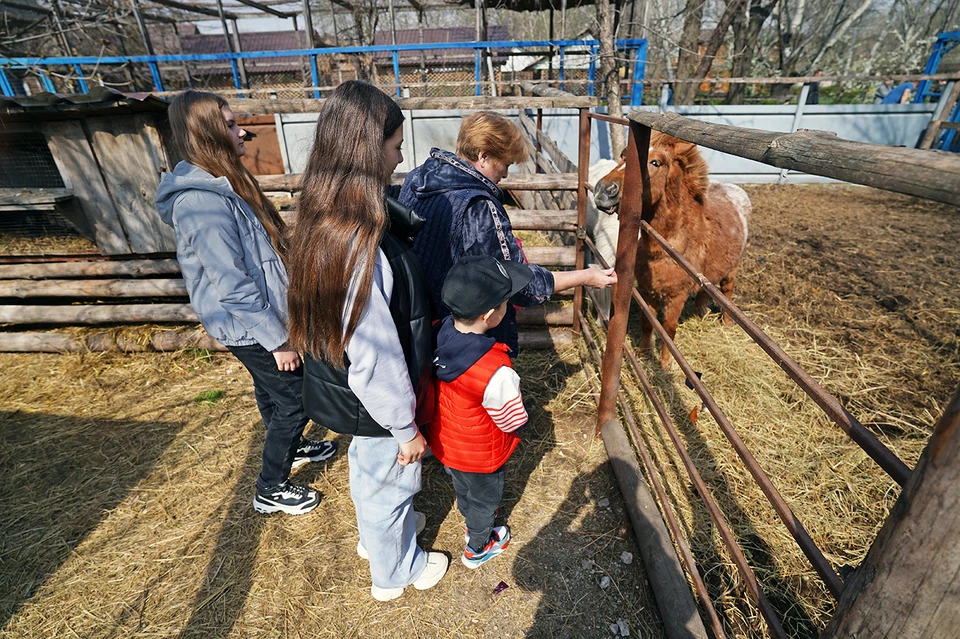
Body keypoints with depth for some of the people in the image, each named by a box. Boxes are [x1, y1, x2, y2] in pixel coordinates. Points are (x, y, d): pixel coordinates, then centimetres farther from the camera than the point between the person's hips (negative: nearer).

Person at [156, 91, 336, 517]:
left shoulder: (223, 185, 6)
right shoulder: (202, 201, -25)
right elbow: (232, 284, -26)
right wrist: (277, 340, -20)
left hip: (260, 317, 9)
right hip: (249, 327, -9)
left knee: (271, 390, 26)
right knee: (295, 399, 4)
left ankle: (291, 446, 50)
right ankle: (270, 490, 23)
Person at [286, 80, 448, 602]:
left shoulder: (328, 215, -8)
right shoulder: (359, 246, -37)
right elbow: (375, 359, -30)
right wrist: (406, 427, -18)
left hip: (341, 388, 9)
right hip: (373, 403, -9)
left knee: (366, 466, 32)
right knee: (391, 481, 19)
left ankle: (376, 534, 64)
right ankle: (395, 572, 51)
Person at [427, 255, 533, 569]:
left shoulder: (436, 334, -25)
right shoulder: (496, 372, -41)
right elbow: (512, 422, -23)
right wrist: (512, 386, -5)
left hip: (443, 441, 6)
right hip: (479, 455, -5)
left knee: (463, 489, 34)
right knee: (485, 498, 27)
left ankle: (474, 524, 64)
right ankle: (478, 548, 55)